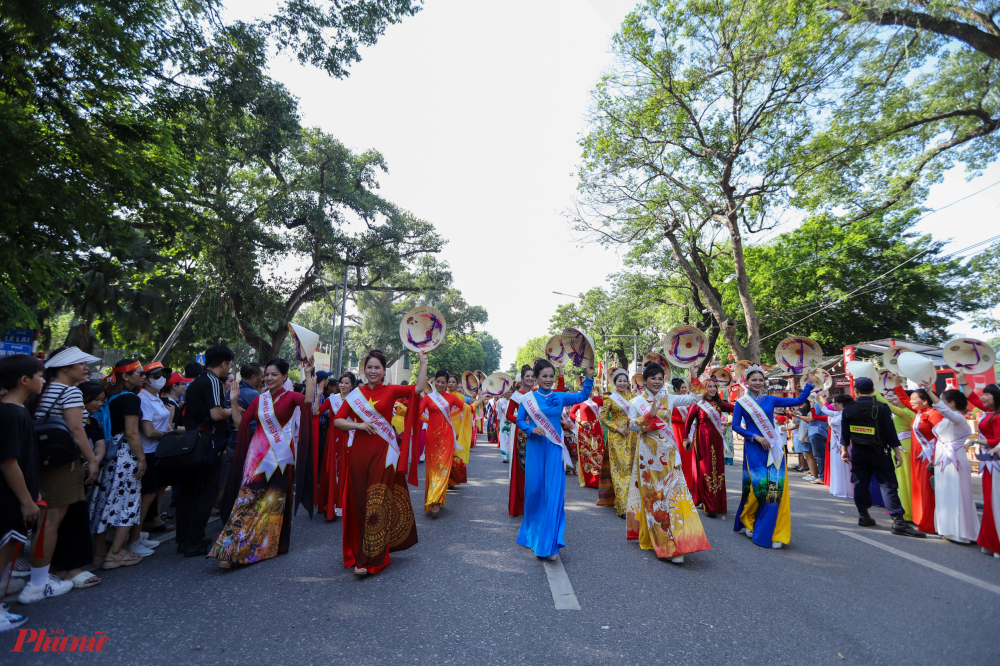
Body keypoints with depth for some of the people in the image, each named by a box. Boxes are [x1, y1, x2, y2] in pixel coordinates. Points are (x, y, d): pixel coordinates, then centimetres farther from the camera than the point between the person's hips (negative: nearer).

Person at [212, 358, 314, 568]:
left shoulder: (291, 397, -4)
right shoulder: (258, 400, 11)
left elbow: (308, 400, -26)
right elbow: (240, 423, 10)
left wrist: (308, 374, -27)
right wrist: (234, 402, 6)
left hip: (280, 456, -3)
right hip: (257, 454, 3)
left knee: (274, 502, 8)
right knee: (246, 500, 0)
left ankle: (270, 544, 25)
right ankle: (230, 550, 11)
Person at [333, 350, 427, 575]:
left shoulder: (390, 391, 0)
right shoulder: (355, 394, 6)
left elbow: (418, 387, -10)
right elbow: (337, 421, 4)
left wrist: (423, 362, -11)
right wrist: (358, 425, -11)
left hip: (383, 453, -2)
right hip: (359, 453, 3)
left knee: (377, 505, -1)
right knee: (360, 503, 10)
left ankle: (369, 560, 9)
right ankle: (358, 551, 30)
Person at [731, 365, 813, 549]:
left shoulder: (770, 400, 9)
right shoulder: (741, 403, 1)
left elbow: (798, 401, 7)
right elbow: (735, 426, -3)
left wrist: (809, 384, -1)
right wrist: (755, 437, -11)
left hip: (773, 447, 3)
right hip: (754, 449, -3)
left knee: (776, 486, -3)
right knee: (759, 484, -8)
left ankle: (773, 533, 10)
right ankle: (747, 521, 19)